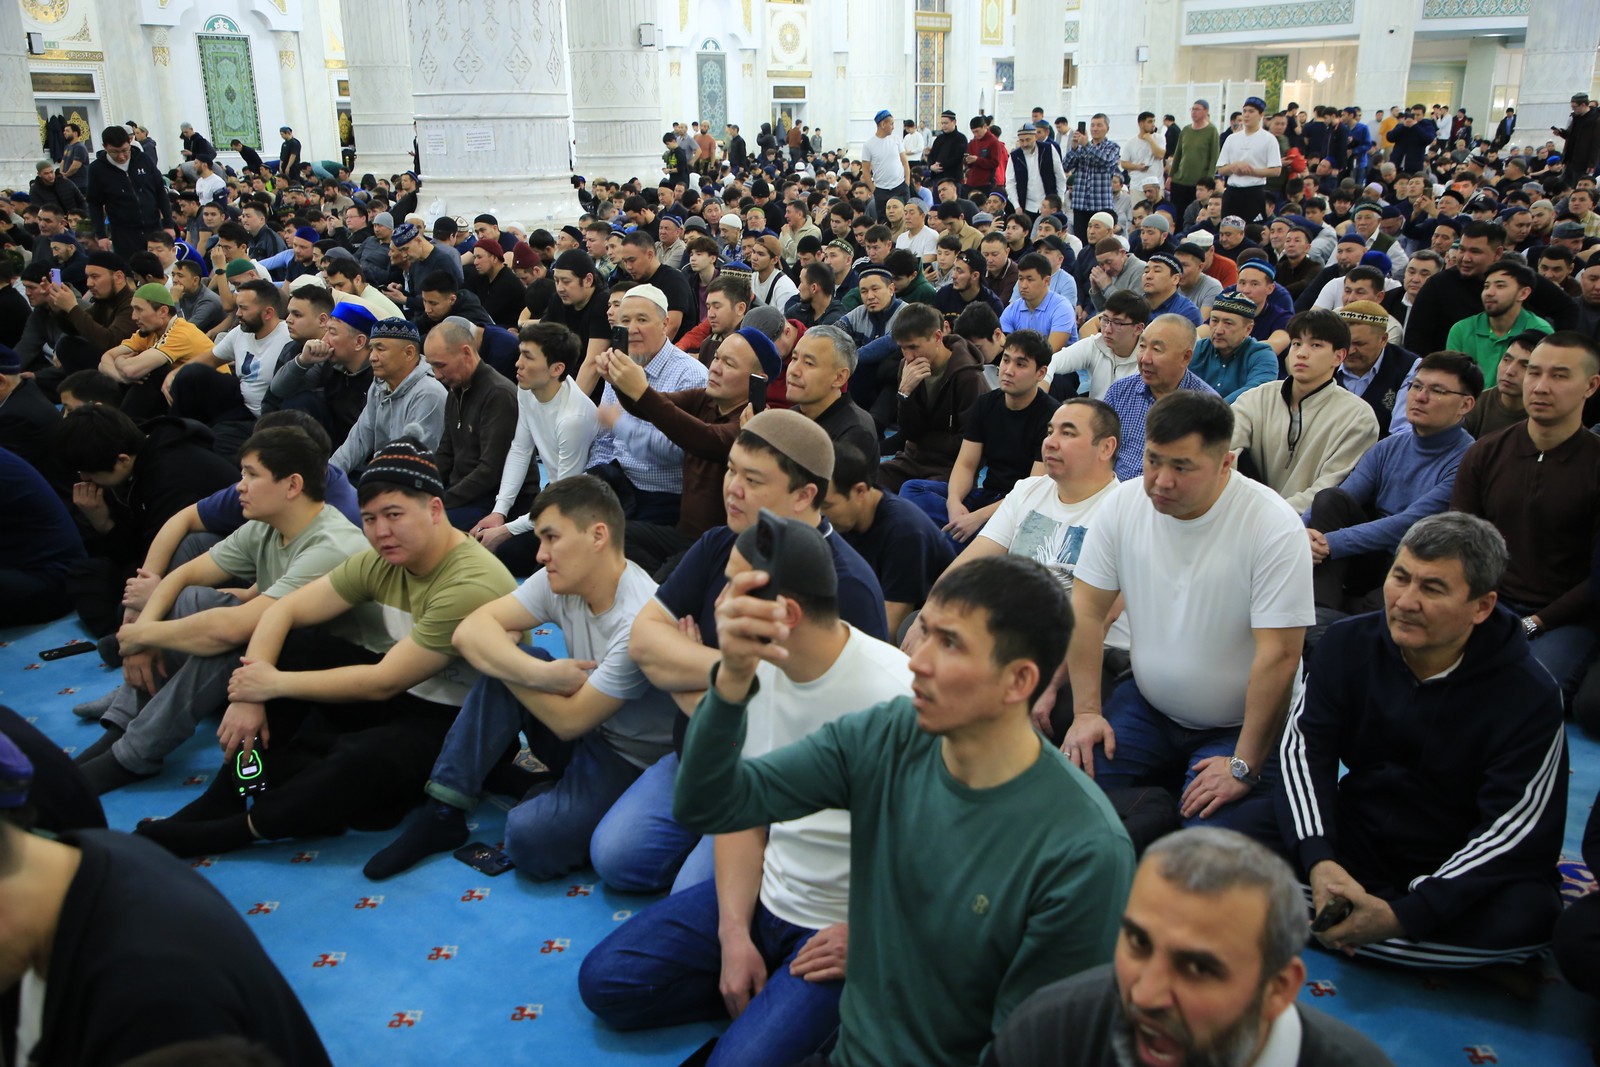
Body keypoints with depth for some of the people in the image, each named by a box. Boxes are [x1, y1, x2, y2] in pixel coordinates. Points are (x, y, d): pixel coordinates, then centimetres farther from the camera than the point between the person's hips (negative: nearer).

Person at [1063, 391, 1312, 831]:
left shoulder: (1274, 527, -19)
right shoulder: (1123, 504, -5)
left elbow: (1278, 655, -20)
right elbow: (1087, 610, 0)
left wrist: (1243, 767, -20)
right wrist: (1086, 712, -5)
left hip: (1238, 726, -4)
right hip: (1146, 706, 4)